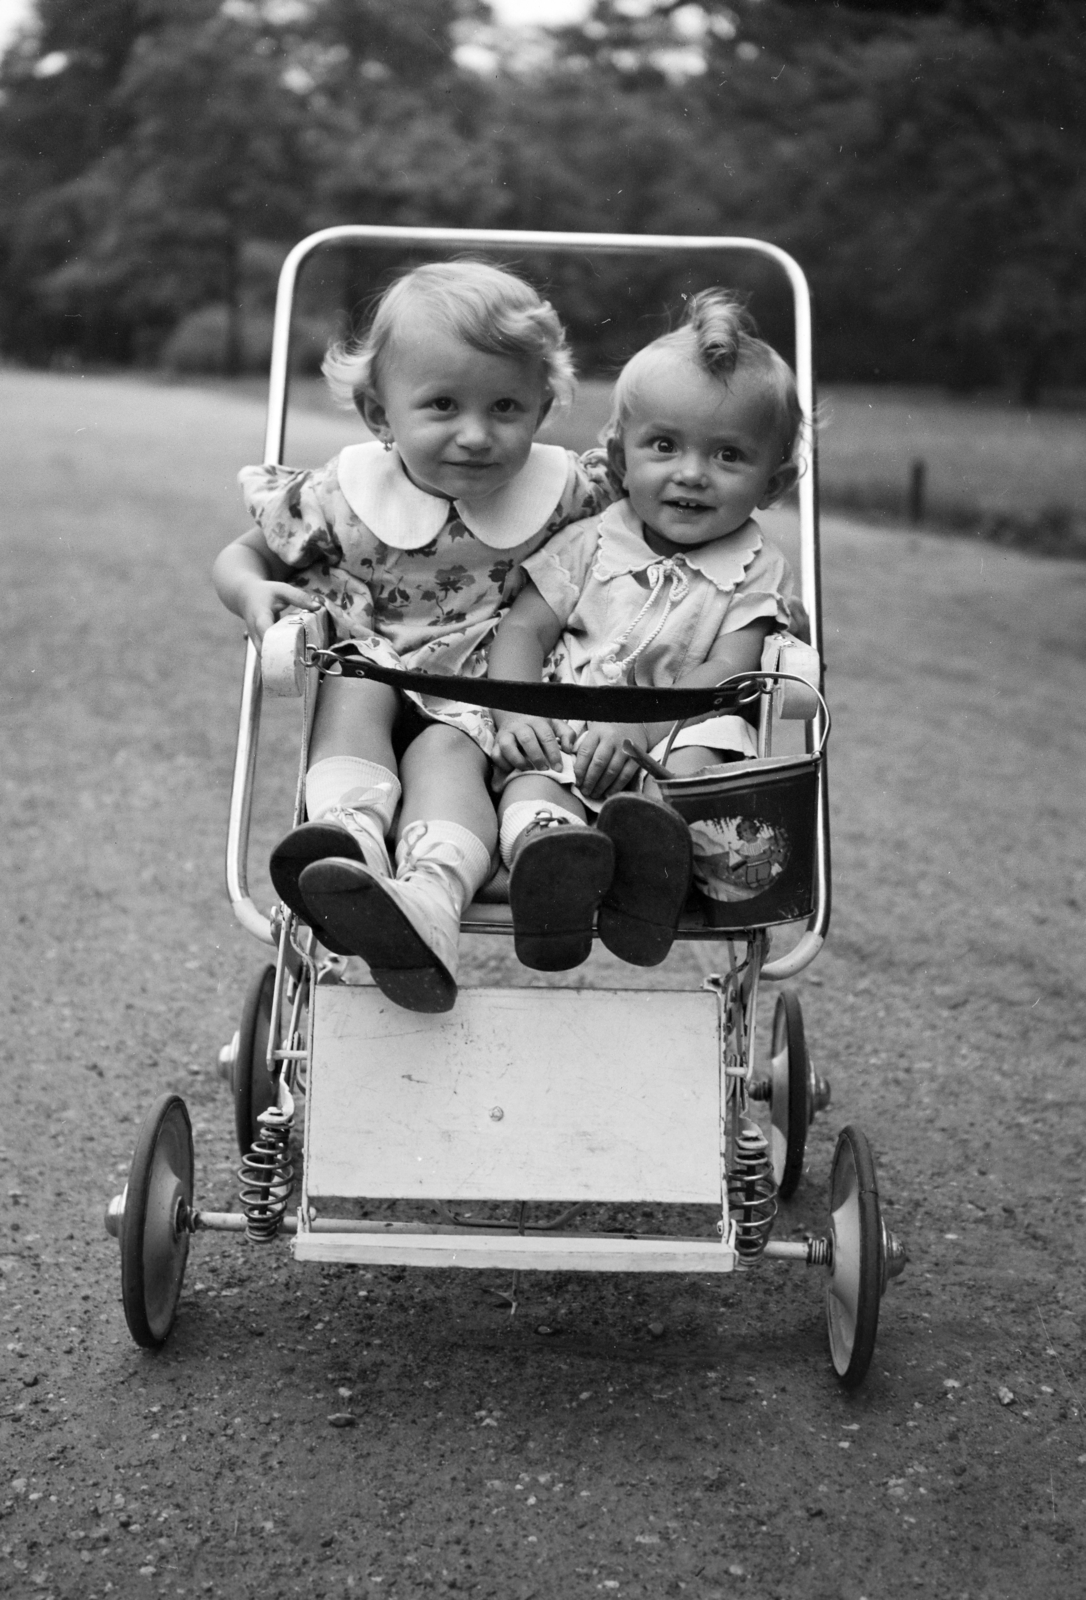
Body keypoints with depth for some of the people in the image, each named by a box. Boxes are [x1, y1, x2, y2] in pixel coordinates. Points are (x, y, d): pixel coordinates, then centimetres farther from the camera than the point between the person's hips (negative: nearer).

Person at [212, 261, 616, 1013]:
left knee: (445, 750, -32)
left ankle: (430, 896, -58)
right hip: (379, 691, 2)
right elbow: (243, 552, 5)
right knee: (355, 677, -30)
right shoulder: (346, 496, -5)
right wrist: (252, 591, -16)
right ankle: (348, 832, -50)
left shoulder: (560, 490, -2)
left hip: (489, 699, -2)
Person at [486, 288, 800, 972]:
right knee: (531, 778, -31)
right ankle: (546, 846, -63)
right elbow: (523, 630, 7)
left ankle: (655, 836, -61)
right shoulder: (590, 544, 12)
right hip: (565, 740, 1)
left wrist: (638, 726, -23)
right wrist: (518, 712, -14)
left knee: (714, 737, -33)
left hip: (672, 738, 0)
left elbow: (724, 675, -7)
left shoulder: (755, 570, 6)